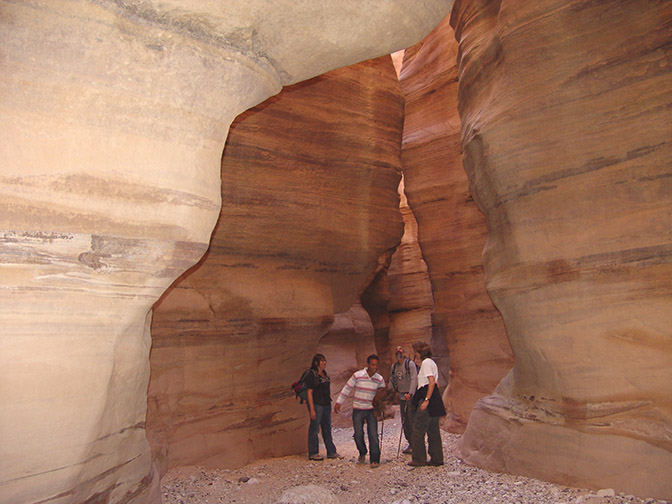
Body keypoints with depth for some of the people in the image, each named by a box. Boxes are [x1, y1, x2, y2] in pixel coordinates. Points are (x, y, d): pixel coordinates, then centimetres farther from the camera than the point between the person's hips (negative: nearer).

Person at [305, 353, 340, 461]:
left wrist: (329, 401, 16)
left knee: (327, 429, 14)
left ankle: (331, 452, 22)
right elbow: (309, 392, -15)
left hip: (326, 404, 8)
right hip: (316, 405, -8)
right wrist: (312, 409, -18)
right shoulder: (311, 375, -12)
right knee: (314, 429, 3)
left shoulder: (325, 374, 11)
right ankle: (313, 453, 14)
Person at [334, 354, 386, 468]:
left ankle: (374, 459, 5)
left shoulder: (379, 379, -2)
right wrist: (338, 402, 0)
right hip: (358, 410, -1)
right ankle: (362, 453, 31)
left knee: (373, 435, -5)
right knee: (358, 434, 3)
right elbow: (347, 388, -2)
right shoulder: (357, 375, -9)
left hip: (371, 410, 1)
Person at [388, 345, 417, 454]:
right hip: (401, 396, 6)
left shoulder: (410, 364, -9)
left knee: (412, 420, -8)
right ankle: (410, 443, 21)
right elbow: (392, 381, 16)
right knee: (405, 421, 10)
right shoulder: (394, 366, 10)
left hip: (411, 396, -6)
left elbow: (414, 379, -16)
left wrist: (410, 393, -24)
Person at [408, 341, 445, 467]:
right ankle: (437, 459, 17)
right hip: (435, 399, 10)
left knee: (418, 430, -2)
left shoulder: (426, 363, -11)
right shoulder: (432, 362, 18)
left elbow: (432, 382, -21)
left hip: (427, 395, -10)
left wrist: (426, 400, -23)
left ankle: (419, 459, 3)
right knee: (433, 430, 13)